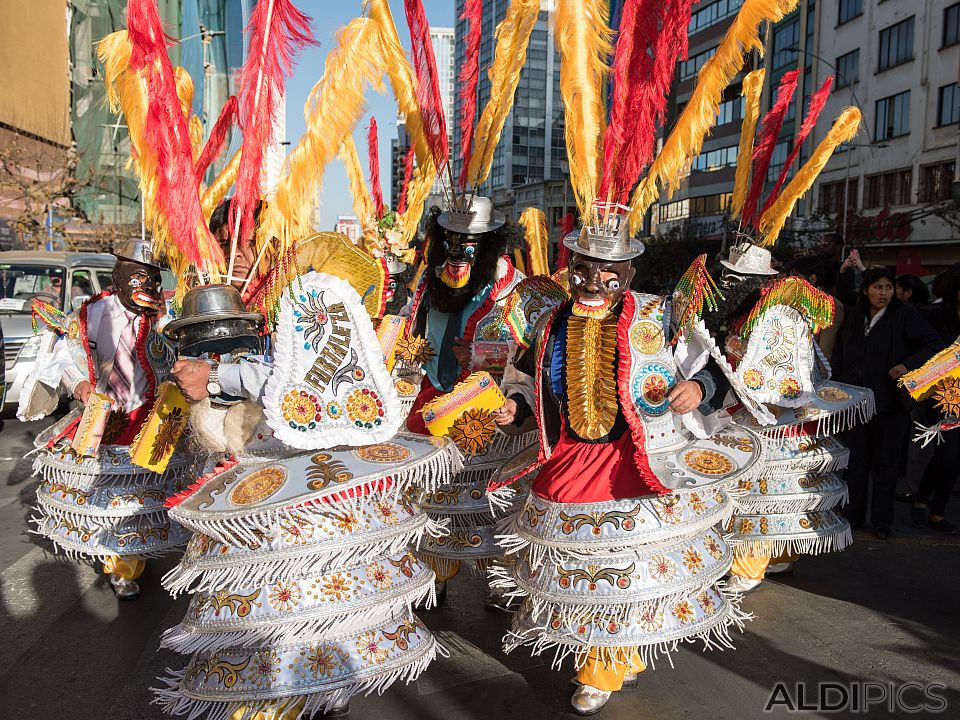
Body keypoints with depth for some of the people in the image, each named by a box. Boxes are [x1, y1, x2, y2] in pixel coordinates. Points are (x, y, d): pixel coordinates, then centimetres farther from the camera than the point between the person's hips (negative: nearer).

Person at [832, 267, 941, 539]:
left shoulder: (905, 315, -4)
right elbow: (839, 355, 14)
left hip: (888, 402, -3)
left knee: (885, 464, 7)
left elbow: (934, 344, -6)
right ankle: (853, 514, 23)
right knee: (855, 461, 10)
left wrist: (908, 364, -20)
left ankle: (882, 522, 18)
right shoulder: (854, 317, 8)